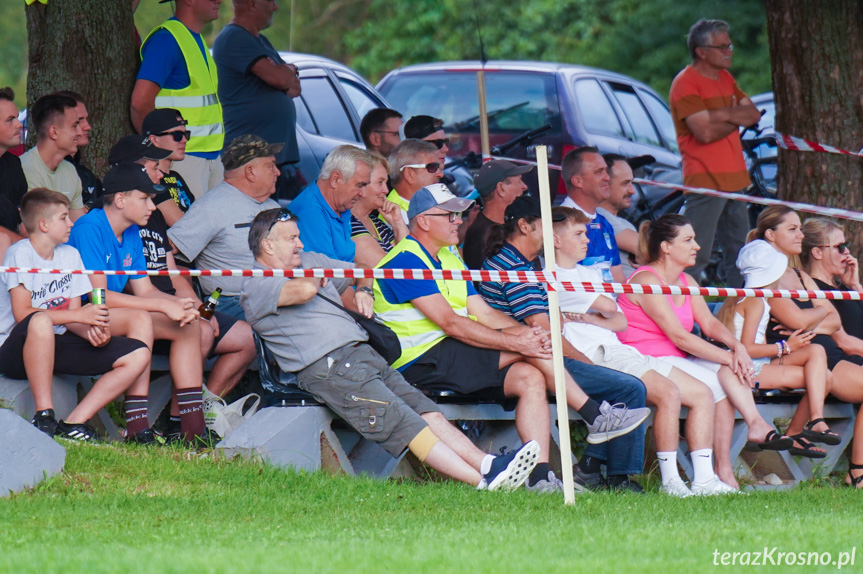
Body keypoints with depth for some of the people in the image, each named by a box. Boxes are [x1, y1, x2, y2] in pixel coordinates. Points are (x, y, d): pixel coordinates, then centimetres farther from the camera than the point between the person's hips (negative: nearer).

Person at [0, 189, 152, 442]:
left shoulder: (70, 255, 12)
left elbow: (71, 319, 7)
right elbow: (22, 313, -21)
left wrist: (93, 331, -17)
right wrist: (80, 315, -25)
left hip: (56, 346, 7)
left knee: (138, 355, -8)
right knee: (40, 322, -43)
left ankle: (74, 422, -14)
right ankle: (44, 418, -33)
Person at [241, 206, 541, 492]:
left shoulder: (309, 261, 26)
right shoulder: (256, 287, -1)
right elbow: (304, 291, -21)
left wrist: (363, 290, 16)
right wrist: (316, 278, 3)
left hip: (363, 353, 9)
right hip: (327, 368, -9)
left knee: (426, 411, -8)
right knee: (404, 424, -20)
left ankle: (487, 465, -19)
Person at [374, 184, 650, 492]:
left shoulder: (449, 259, 22)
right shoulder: (405, 260, -11)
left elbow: (483, 313, 14)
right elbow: (450, 323, -19)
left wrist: (524, 331, -8)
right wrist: (515, 342, -22)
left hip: (455, 358, 9)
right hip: (421, 363, -9)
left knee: (531, 378, -15)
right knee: (528, 345, -18)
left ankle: (540, 477, -24)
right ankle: (597, 417, -10)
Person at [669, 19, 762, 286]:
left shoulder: (725, 79, 17)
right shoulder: (686, 83, -11)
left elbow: (754, 114, 8)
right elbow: (706, 132, -21)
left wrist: (724, 115, -10)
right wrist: (738, 120, -5)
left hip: (734, 179, 9)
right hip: (705, 181, -9)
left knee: (738, 255, 14)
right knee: (697, 257, -13)